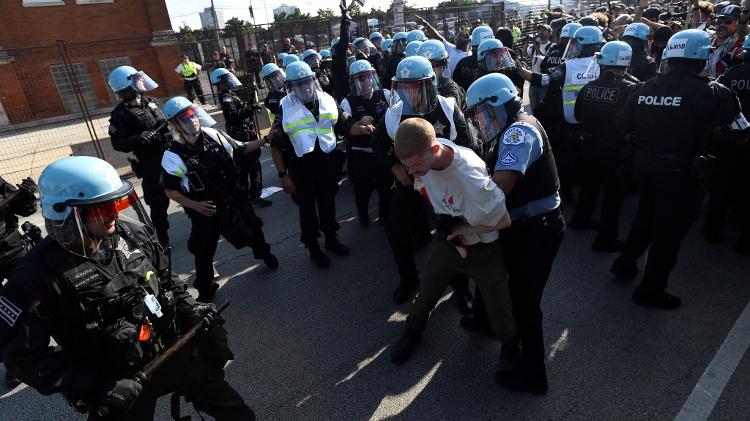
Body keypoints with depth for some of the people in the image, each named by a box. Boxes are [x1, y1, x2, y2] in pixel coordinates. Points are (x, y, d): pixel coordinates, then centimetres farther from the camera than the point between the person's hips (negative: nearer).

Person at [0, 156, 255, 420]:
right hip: (118, 384, -4)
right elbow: (23, 356, -15)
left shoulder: (133, 234, -7)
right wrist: (95, 388, -19)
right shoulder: (39, 276, -20)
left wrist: (190, 309, -4)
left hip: (177, 353, 5)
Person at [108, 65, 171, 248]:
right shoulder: (120, 113, -8)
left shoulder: (151, 102, 11)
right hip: (152, 165, -6)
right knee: (159, 205, 2)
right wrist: (137, 139, -28)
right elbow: (118, 143, -12)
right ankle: (163, 241, 17)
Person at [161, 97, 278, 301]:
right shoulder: (173, 156, -18)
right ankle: (204, 289, 34)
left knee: (252, 229, 23)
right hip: (205, 209, -3)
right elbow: (170, 190, -10)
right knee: (204, 252, 10)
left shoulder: (214, 135, -9)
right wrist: (194, 205, -20)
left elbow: (241, 149, 6)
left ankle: (264, 254, 55)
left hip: (234, 199, 4)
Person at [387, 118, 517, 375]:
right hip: (448, 242, 5)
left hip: (483, 249, -4)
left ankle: (511, 348, 42)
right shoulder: (420, 153, -20)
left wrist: (461, 229, -19)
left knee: (500, 312, 9)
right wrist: (441, 222, -5)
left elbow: (503, 221, -23)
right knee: (426, 293, 19)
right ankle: (413, 331, 48)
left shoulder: (470, 176, -39)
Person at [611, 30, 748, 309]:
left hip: (645, 162, 5)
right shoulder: (712, 92, -12)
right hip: (679, 170, -5)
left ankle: (625, 264, 38)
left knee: (646, 216, 25)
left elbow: (624, 124, 8)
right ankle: (650, 290, 19)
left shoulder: (645, 88, 0)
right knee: (670, 230, 8)